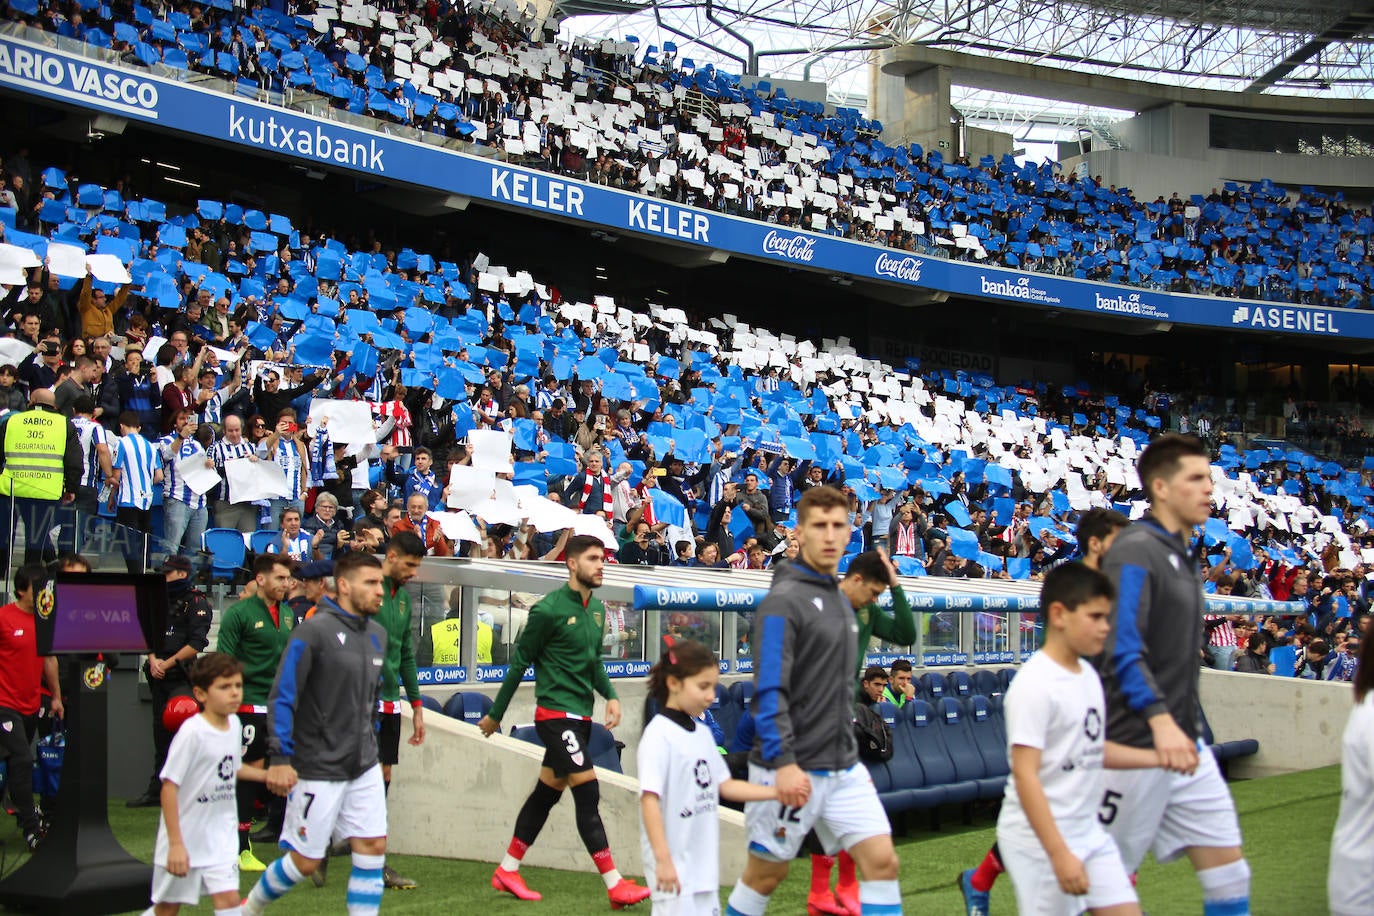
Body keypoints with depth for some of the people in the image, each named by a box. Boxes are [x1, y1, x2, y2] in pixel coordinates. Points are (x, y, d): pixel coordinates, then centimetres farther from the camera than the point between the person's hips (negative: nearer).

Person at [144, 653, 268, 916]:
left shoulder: (233, 724, 1)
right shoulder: (192, 732, -22)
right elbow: (169, 788, -21)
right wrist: (175, 844, -23)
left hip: (220, 835, 5)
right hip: (184, 836, -5)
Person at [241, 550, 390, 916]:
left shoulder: (377, 634, 8)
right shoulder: (314, 631, -14)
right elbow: (281, 697, -16)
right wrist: (280, 758, -21)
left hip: (364, 767, 7)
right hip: (318, 770, -6)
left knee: (373, 846, 0)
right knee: (305, 861, 2)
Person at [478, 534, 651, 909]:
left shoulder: (597, 609, 10)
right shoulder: (549, 609, -14)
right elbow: (520, 660, -7)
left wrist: (611, 696, 2)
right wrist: (495, 714, -1)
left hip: (581, 716, 9)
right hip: (556, 713, -8)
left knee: (547, 792, 15)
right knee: (588, 795, -11)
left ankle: (507, 871, 27)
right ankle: (615, 885, -9)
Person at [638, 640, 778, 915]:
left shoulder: (702, 733, 10)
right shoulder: (658, 736, -15)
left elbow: (725, 786, 16)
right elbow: (649, 800, -20)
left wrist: (777, 793, 9)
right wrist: (663, 859, -24)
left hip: (704, 864, 8)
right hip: (673, 866, -8)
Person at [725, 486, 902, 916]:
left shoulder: (840, 601, 14)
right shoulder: (783, 601, -12)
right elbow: (770, 691, -20)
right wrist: (783, 763, -28)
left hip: (844, 767, 7)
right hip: (793, 769, -7)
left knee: (882, 861, -3)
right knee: (767, 873, 6)